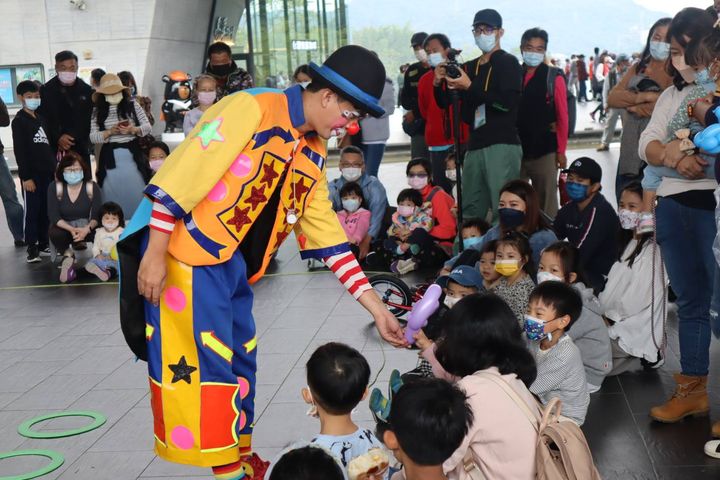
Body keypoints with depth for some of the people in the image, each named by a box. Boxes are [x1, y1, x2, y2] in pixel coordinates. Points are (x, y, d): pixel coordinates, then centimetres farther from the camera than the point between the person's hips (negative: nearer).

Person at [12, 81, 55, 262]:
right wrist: (26, 177, -16)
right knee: (32, 211, -3)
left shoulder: (41, 119, 14)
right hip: (31, 174, -6)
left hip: (47, 173, 6)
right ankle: (32, 247, 3)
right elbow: (19, 151, -11)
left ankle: (43, 243, 20)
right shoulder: (19, 121, -6)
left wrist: (55, 169, 15)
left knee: (46, 210, 10)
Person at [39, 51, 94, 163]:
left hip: (80, 148, 2)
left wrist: (71, 137, -12)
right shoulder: (46, 91, 2)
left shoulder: (87, 90, 6)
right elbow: (43, 120, -1)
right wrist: (57, 138, -15)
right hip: (54, 149, -1)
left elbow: (88, 120, 1)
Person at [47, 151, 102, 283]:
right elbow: (53, 215, -15)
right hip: (64, 227, -1)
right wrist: (71, 230, -32)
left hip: (86, 227, 1)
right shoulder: (54, 187, -11)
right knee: (54, 234, -36)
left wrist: (87, 229, -35)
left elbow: (97, 215, -13)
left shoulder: (92, 187, -10)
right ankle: (68, 255, -6)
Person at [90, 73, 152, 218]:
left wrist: (133, 130, -17)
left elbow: (147, 126, 2)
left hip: (132, 155, 0)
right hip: (110, 158, 0)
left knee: (135, 192, 1)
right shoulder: (97, 112, 4)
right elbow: (93, 137, -2)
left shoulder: (133, 106, 3)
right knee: (114, 195, 4)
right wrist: (110, 132, -18)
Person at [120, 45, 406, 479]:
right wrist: (155, 253, -22)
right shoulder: (251, 109, -16)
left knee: (241, 361, 15)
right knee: (204, 365, -3)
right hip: (186, 253, -8)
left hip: (233, 264, 8)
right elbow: (181, 173, -20)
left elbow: (328, 234, 9)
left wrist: (376, 307, 5)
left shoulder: (312, 155, 8)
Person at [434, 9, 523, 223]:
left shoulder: (508, 62, 0)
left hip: (503, 145, -6)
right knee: (470, 210, 9)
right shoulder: (469, 67, 18)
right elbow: (445, 103, 20)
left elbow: (508, 102, -15)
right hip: (475, 145, 7)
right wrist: (438, 84, 0)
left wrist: (470, 87, -16)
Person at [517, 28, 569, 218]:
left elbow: (562, 116, 1)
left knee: (546, 202, 3)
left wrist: (561, 151, -1)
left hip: (545, 151, -3)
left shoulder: (554, 77, 0)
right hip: (515, 150, 3)